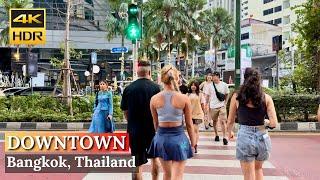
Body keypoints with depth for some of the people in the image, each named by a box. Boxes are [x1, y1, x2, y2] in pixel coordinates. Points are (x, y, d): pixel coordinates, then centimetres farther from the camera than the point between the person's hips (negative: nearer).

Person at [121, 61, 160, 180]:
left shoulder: (128, 88, -4)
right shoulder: (155, 87, -8)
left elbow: (125, 111, 4)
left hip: (135, 130, 0)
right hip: (153, 129, 0)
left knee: (138, 164, 4)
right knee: (155, 158, 23)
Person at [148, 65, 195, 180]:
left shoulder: (154, 99, -5)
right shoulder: (184, 99, -10)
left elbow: (155, 122, 7)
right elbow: (189, 124, -2)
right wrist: (193, 141, 10)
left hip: (161, 137, 3)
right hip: (178, 137, -3)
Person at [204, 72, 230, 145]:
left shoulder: (224, 85, -3)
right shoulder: (210, 85, -2)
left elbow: (226, 94, 10)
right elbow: (207, 96, 4)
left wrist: (225, 102, 5)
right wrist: (206, 105, 3)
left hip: (222, 106, -2)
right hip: (213, 106, 2)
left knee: (223, 121, -8)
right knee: (214, 121, 12)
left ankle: (224, 137, -4)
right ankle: (216, 135, 28)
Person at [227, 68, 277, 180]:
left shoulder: (236, 97, -3)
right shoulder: (266, 98, -1)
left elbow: (230, 121, 5)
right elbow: (273, 123, -6)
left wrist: (229, 133, 26)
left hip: (245, 137, -2)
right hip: (262, 137, 2)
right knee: (258, 168, 29)